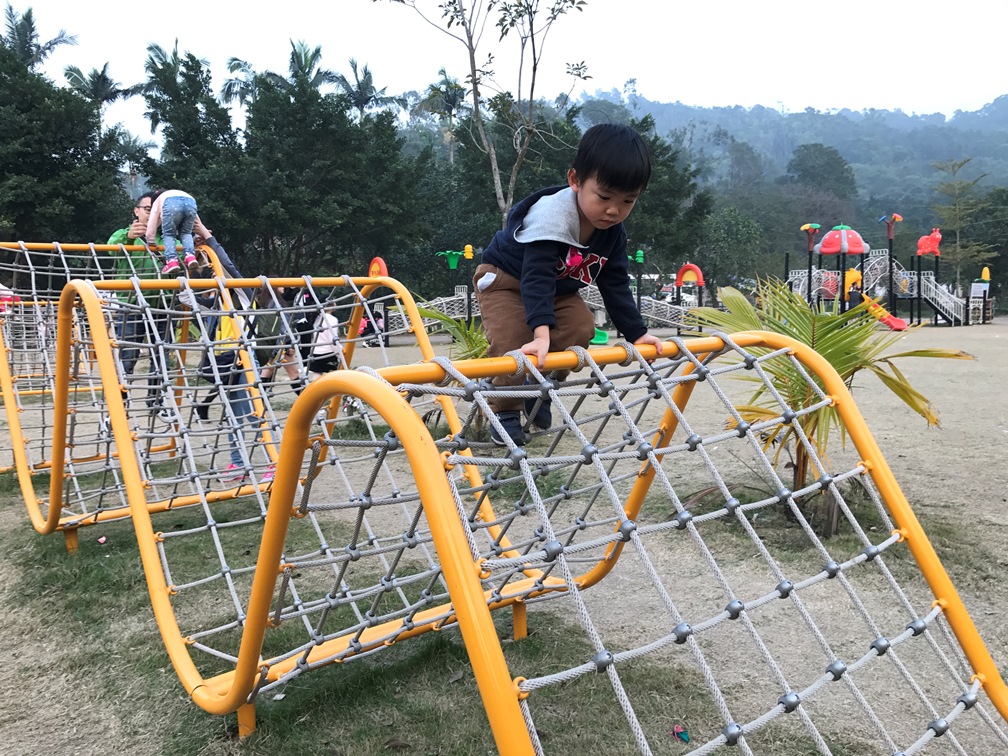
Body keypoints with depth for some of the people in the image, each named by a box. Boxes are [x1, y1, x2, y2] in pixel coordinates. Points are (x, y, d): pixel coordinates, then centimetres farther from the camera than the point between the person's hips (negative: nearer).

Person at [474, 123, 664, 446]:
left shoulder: (613, 234, -14)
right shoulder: (550, 216, -38)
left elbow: (615, 284, -6)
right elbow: (537, 277, -46)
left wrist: (637, 333, -11)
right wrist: (541, 332, -57)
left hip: (559, 290, 6)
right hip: (504, 278, -6)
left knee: (580, 328, -15)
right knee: (513, 340, -26)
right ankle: (505, 411, -4)